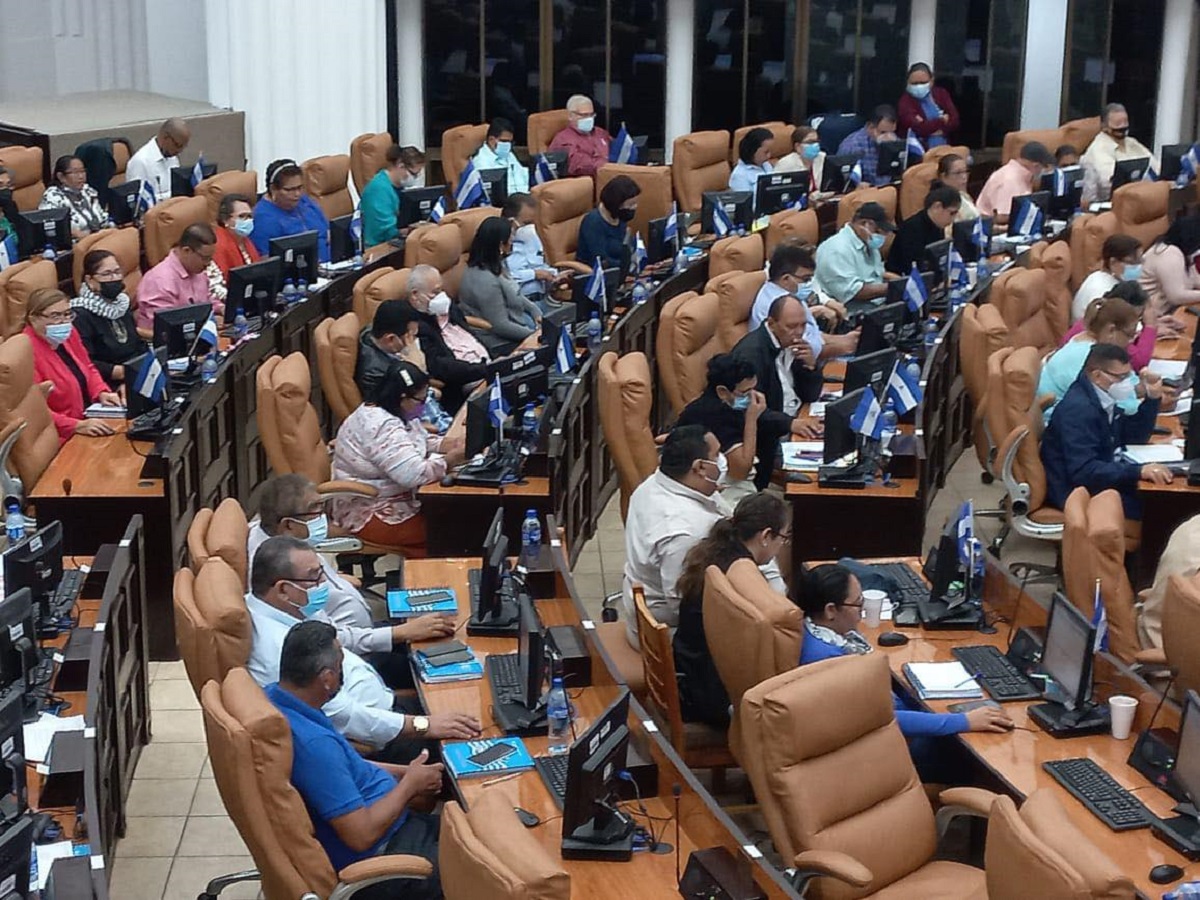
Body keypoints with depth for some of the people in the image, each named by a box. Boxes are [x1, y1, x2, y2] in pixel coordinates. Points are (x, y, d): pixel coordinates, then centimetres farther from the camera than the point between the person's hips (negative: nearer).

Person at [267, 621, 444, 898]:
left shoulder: (273, 697, -5)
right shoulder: (313, 743, -34)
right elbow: (361, 835, -29)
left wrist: (402, 773, 6)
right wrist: (408, 784, -13)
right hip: (371, 860, -10)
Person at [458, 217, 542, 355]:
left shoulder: (495, 265, 1)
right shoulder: (485, 280, -27)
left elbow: (515, 295, 18)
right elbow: (500, 326, -23)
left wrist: (536, 312, 5)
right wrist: (534, 334, -17)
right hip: (502, 344, -10)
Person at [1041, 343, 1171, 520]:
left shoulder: (1104, 397, 3)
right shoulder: (1078, 408, -24)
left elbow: (1135, 438, 15)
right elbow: (1083, 472, -31)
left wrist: (1152, 398, 2)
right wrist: (1139, 471, -36)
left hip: (1095, 478, 9)